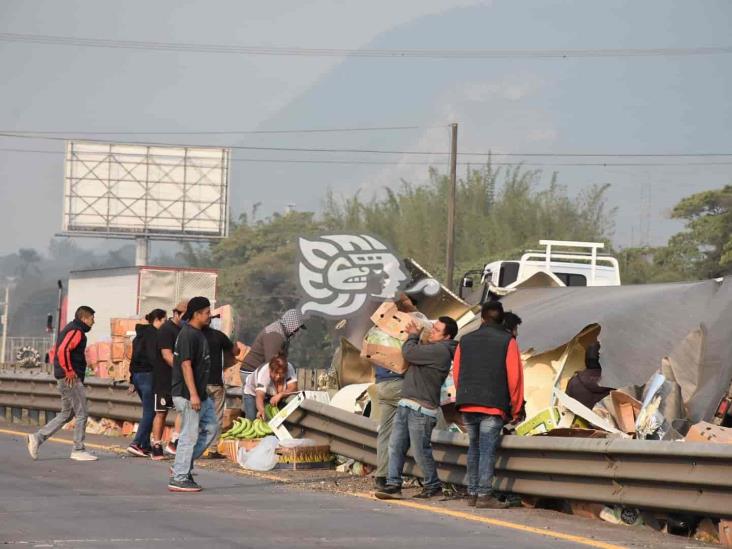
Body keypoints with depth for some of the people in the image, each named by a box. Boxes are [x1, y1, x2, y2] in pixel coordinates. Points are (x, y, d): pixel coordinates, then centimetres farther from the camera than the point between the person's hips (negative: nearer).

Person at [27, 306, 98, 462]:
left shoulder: (70, 329, 19)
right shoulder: (76, 332, -13)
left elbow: (56, 351, 25)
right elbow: (62, 351, -27)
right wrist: (69, 371, -20)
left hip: (65, 379, 10)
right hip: (72, 379, -10)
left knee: (66, 414, 14)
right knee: (81, 414, -3)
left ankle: (37, 437, 10)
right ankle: (78, 450, 1)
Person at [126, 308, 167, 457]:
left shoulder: (140, 334, 17)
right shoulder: (153, 334, -11)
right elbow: (153, 357, -20)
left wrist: (133, 381, 24)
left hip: (137, 375, 9)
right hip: (148, 375, -9)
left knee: (147, 411, 14)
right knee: (150, 412, -7)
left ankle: (145, 445, 12)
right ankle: (136, 444, -15)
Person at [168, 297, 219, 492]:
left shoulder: (198, 333, 15)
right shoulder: (188, 335, -16)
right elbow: (186, 364, -22)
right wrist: (193, 394, -25)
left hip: (200, 394, 10)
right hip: (187, 394, -10)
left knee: (211, 427, 13)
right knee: (189, 435, -6)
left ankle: (183, 464, 18)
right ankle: (179, 478, 0)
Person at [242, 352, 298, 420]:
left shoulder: (289, 368, -31)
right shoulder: (263, 373, -39)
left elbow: (293, 388, -32)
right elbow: (259, 396, -48)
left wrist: (280, 395, -50)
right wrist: (261, 410, -68)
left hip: (273, 395, 3)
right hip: (253, 393, -3)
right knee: (252, 419, -16)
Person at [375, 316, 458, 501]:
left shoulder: (440, 351, -13)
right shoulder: (432, 348, 20)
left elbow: (409, 353, -15)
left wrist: (413, 336, 3)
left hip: (421, 409, -10)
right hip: (406, 405, 10)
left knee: (421, 451, -2)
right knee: (395, 446, 1)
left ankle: (432, 486, 13)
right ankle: (393, 485, -1)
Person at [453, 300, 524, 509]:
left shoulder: (465, 340, 12)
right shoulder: (507, 341, -1)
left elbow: (456, 373, 14)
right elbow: (514, 376, -4)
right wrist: (515, 408, 4)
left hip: (467, 405, 4)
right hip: (493, 406, -4)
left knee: (474, 448, 14)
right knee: (487, 450, -4)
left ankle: (472, 493, 14)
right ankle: (484, 495, -8)